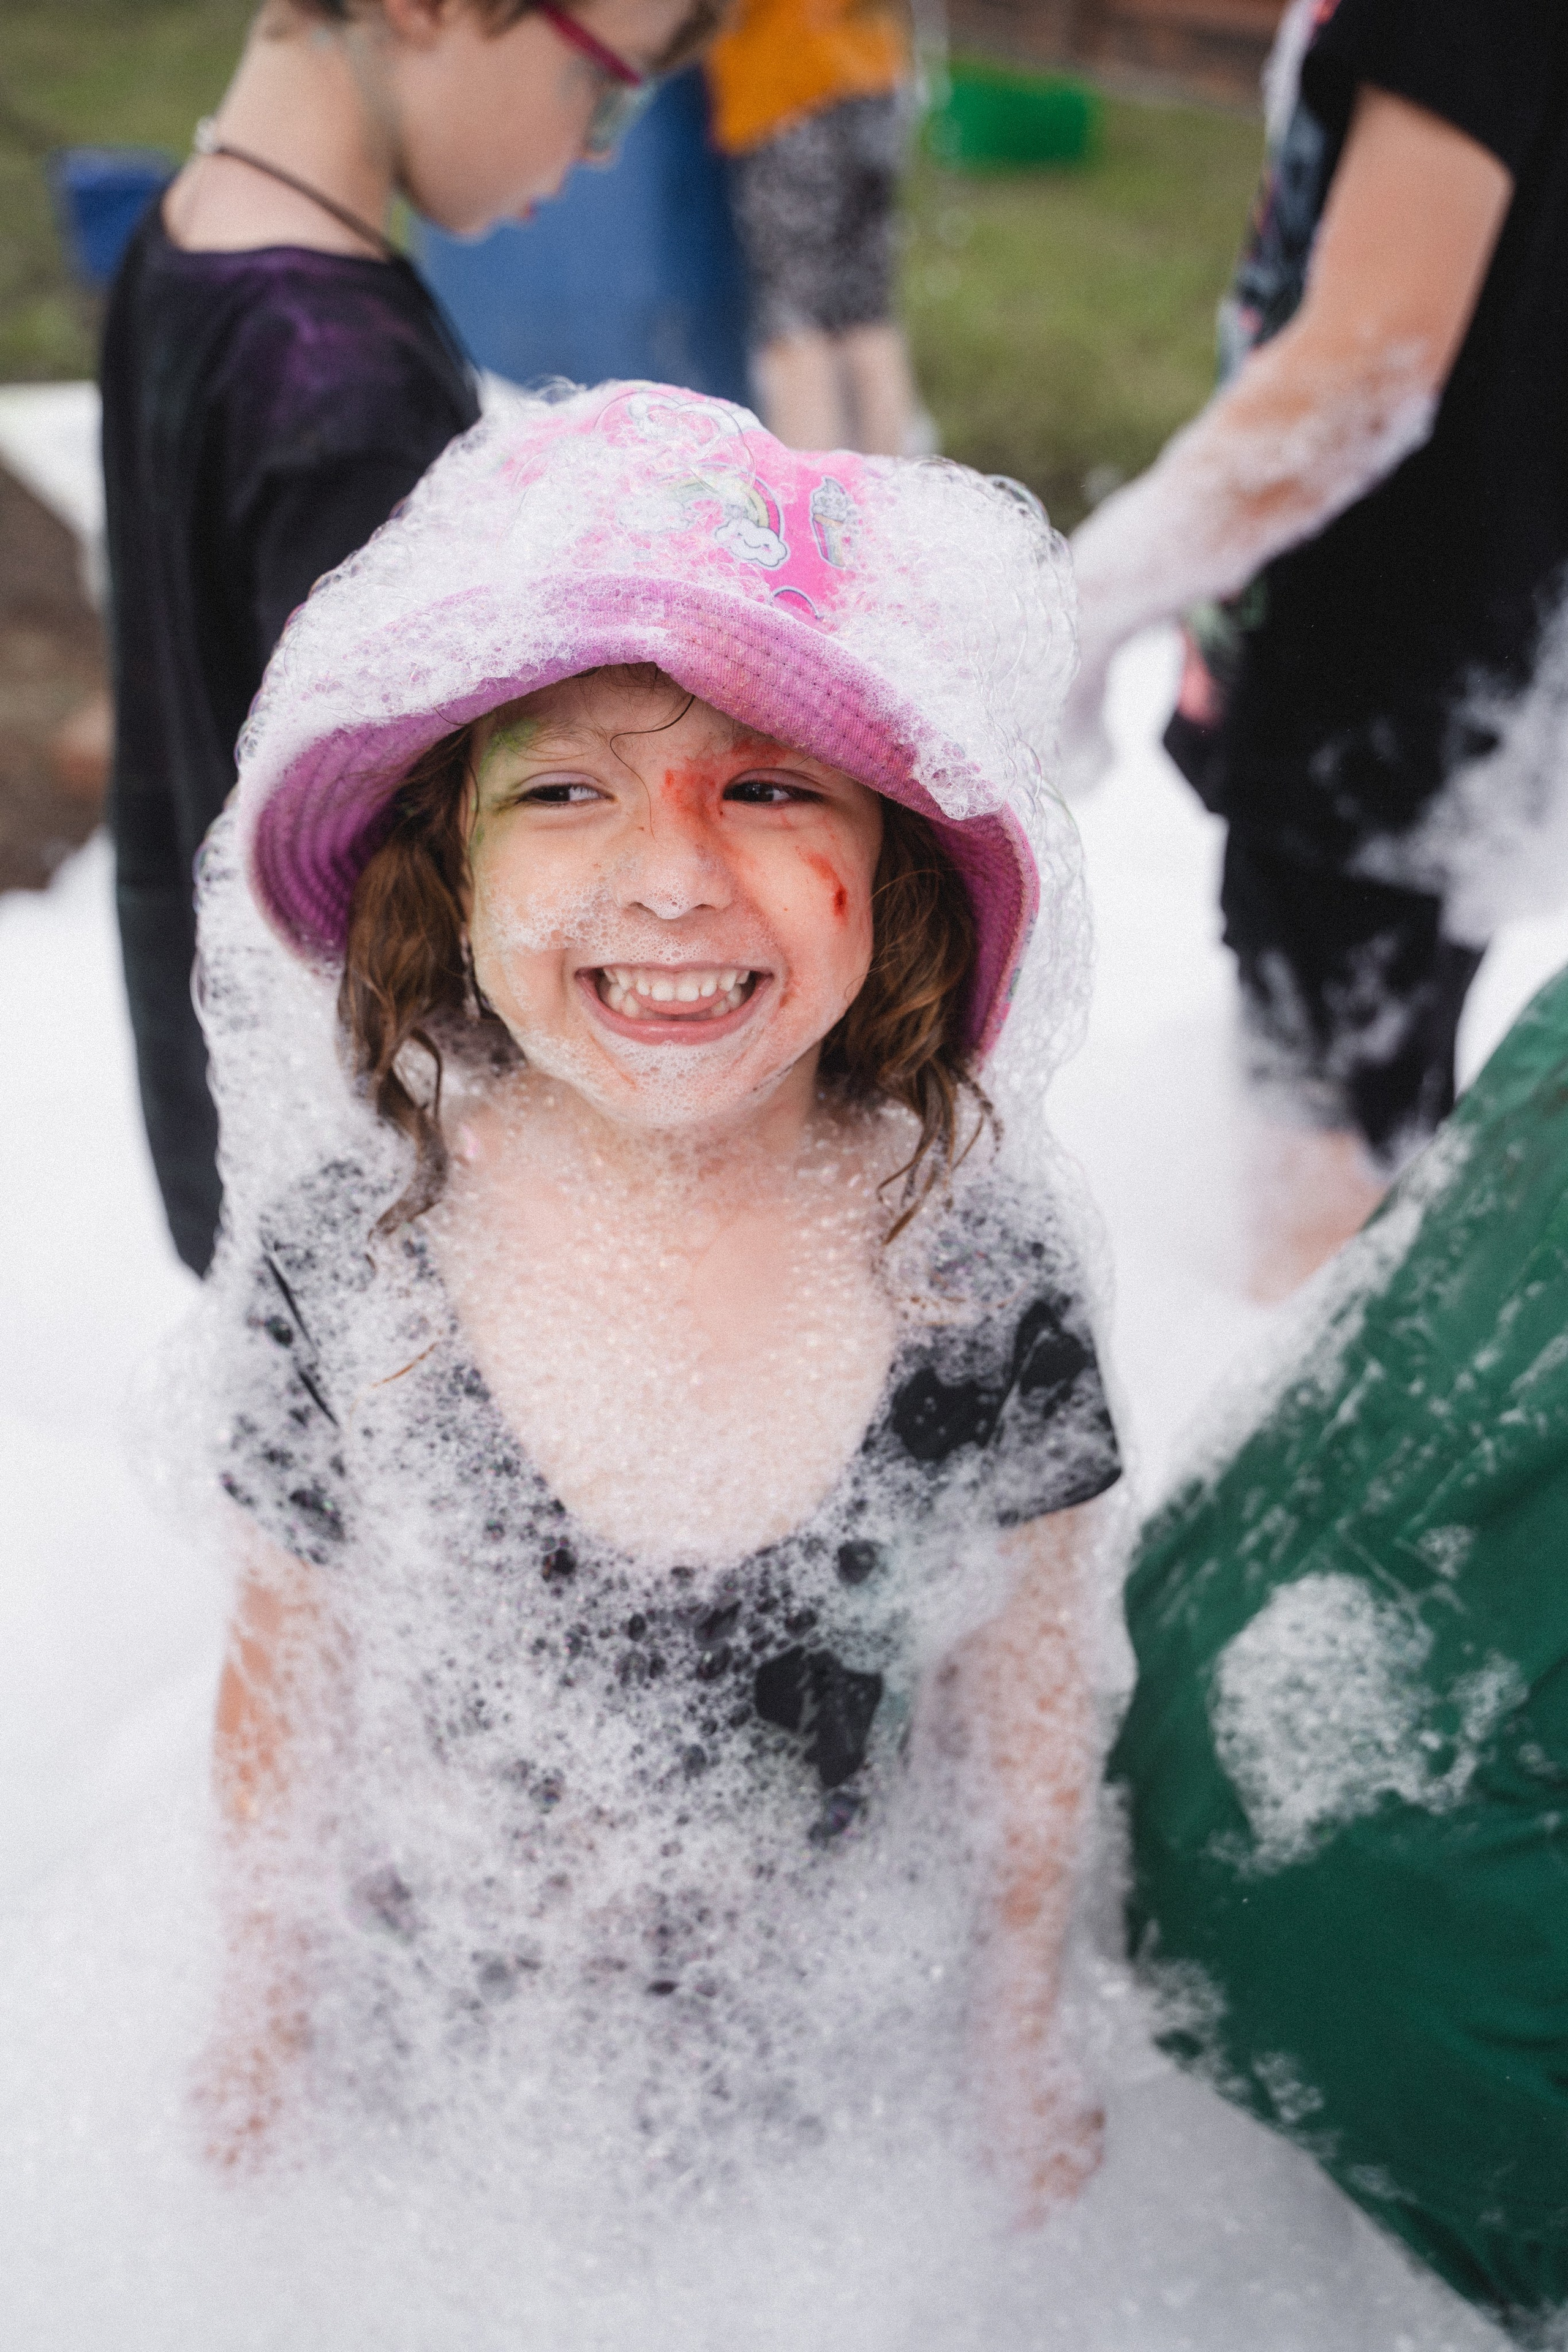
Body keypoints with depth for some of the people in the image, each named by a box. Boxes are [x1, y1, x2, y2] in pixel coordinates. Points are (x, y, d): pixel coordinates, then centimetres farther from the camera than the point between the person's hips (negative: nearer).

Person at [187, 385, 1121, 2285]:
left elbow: (1027, 1695, -6)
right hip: (437, 2076, 0)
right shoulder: (339, 1254, -21)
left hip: (844, 2076, 0)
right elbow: (286, 1676, -6)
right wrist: (260, 2021, 6)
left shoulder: (982, 1269, -21)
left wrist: (1023, 2042, 5)